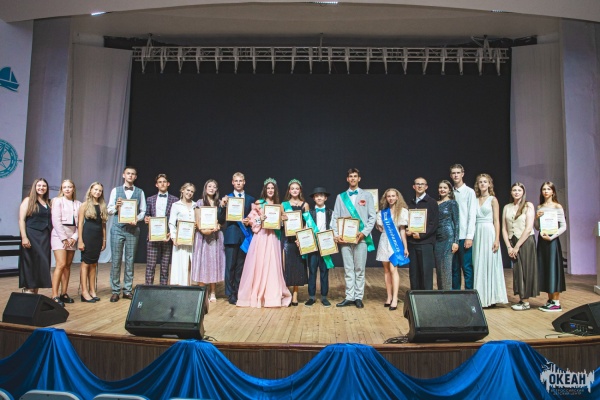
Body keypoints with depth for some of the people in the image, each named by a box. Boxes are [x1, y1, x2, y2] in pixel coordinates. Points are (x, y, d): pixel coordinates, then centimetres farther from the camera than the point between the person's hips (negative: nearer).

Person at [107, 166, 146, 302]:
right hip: (117, 228, 0)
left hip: (133, 229, 1)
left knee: (130, 260, 5)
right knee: (116, 260, 0)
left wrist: (137, 218, -13)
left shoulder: (140, 192, 9)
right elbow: (109, 210, 7)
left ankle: (127, 290, 13)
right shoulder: (116, 190, 8)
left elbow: (143, 211, 6)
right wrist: (116, 206, -13)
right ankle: (115, 291, 8)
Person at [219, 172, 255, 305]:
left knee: (241, 266, 9)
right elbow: (220, 220, 0)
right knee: (230, 266, 0)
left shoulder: (250, 199, 10)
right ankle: (230, 293, 9)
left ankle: (238, 292, 19)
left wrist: (249, 221, -12)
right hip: (231, 236, -2)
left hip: (245, 236, 2)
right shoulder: (227, 198, 4)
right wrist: (223, 206, -15)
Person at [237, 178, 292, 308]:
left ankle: (272, 295, 5)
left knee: (272, 265, -1)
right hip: (261, 236, -2)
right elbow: (252, 219, 0)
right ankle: (257, 294, 4)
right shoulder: (258, 203, 4)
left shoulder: (278, 205, 13)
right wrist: (260, 219, -17)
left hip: (273, 237, 3)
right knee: (259, 264, -4)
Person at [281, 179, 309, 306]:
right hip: (287, 238, 0)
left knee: (298, 266, 3)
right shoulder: (284, 204, 7)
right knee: (286, 265, -3)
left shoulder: (305, 205, 6)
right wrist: (283, 219, -12)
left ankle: (295, 294, 11)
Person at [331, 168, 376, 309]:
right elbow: (335, 217, 8)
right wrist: (336, 234, -5)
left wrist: (364, 233, -9)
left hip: (361, 237, -1)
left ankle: (358, 297, 9)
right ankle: (349, 297, 10)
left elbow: (372, 217, 3)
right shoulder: (340, 197, 13)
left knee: (359, 269, 2)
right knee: (348, 269, 4)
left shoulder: (367, 195, 8)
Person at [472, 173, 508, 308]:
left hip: (489, 233, -4)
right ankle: (481, 298, 11)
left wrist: (497, 239, -11)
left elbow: (496, 221, -3)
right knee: (478, 265, 4)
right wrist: (471, 236, 0)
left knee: (489, 264, -2)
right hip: (477, 234, 4)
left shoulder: (493, 200, 2)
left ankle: (490, 297, 6)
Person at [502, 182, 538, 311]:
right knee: (516, 270, 5)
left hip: (525, 242, -4)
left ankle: (526, 302, 6)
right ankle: (521, 299, 13)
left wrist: (517, 246, -12)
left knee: (525, 270, -1)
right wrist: (509, 246, -5)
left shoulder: (528, 206, -3)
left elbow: (528, 228, -10)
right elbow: (504, 229, 5)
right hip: (512, 242, 4)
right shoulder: (507, 207, 8)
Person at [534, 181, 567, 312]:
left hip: (552, 240, -5)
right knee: (544, 269, 6)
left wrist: (551, 237, -16)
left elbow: (563, 226, -6)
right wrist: (537, 218, -4)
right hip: (541, 240, 5)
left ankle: (556, 303, 1)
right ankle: (550, 300, 14)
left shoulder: (557, 207, -3)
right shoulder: (539, 207, 12)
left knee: (553, 268, -4)